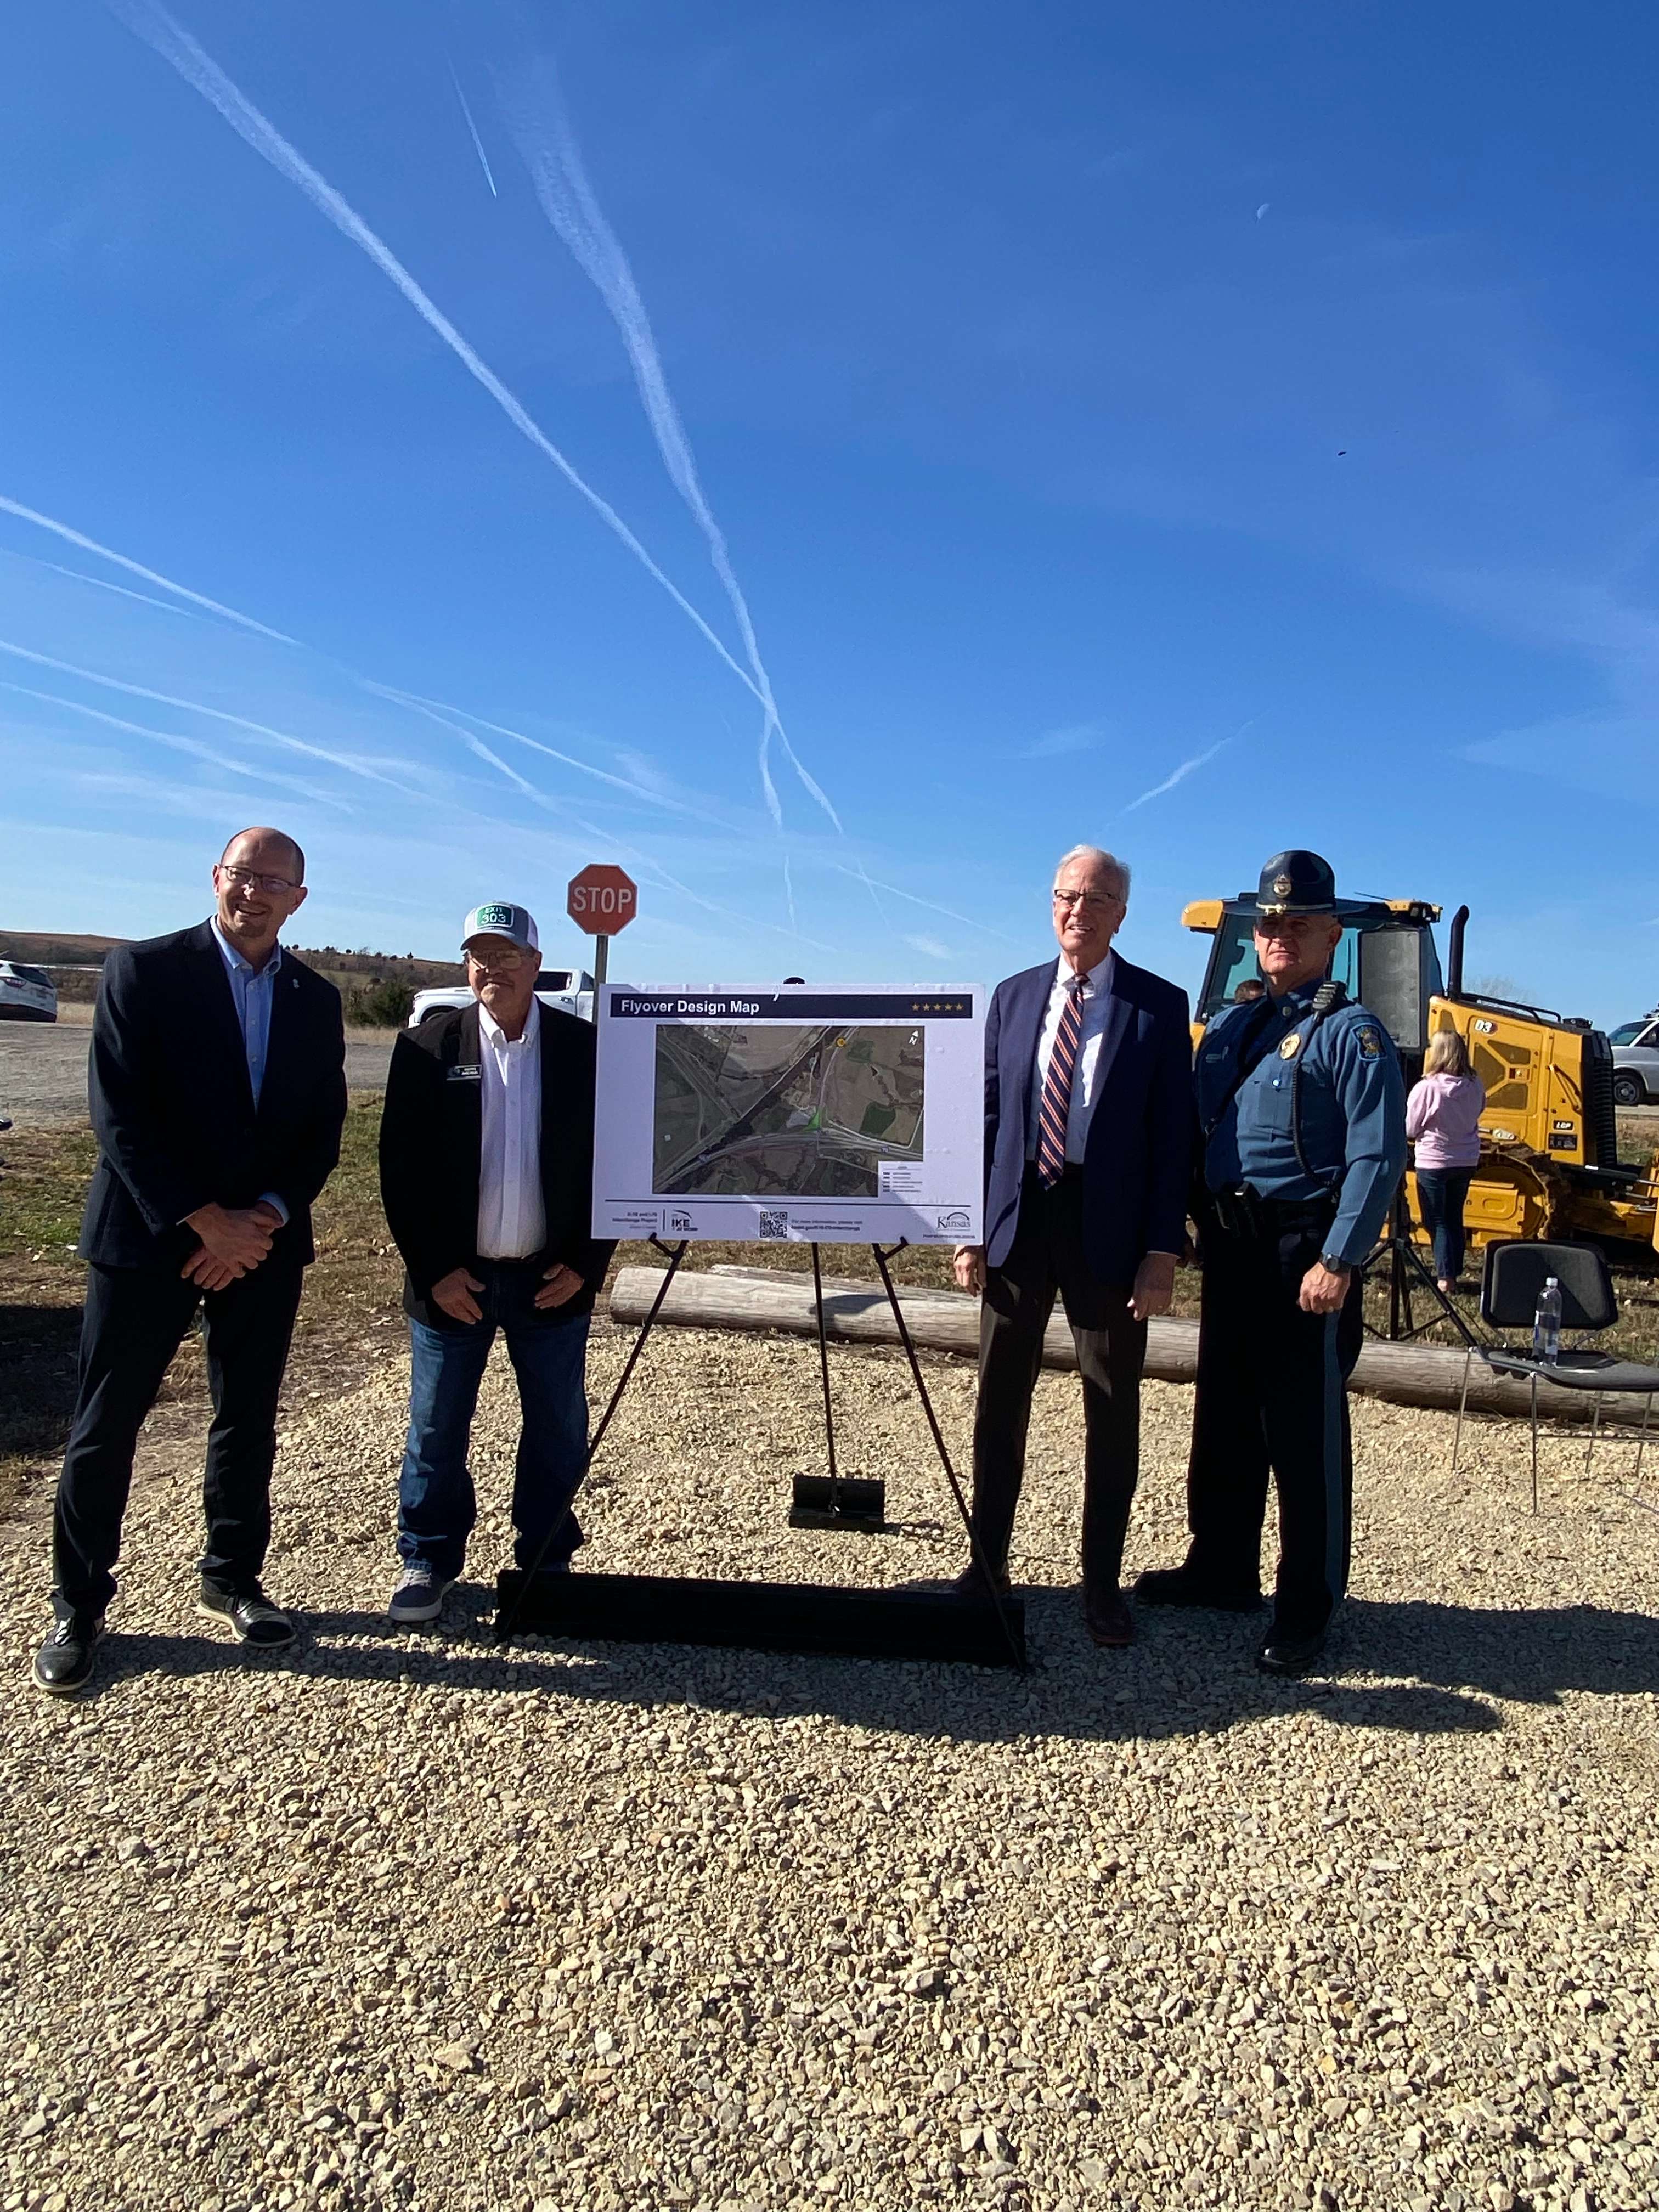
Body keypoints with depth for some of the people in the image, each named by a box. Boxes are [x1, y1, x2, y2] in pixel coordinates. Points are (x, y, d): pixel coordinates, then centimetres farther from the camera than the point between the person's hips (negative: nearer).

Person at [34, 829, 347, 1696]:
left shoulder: (316, 999, 6)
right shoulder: (143, 971, -5)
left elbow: (324, 1131, 5)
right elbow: (119, 1115, -12)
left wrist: (265, 1219, -10)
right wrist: (207, 1221, -16)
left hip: (264, 1244, 4)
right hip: (147, 1237, -3)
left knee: (249, 1422, 13)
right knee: (105, 1427, 5)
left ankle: (232, 1579, 30)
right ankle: (78, 1609, 22)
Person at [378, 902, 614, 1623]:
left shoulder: (586, 1048, -3)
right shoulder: (427, 1047, -3)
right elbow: (400, 1167, -3)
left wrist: (587, 1263, -5)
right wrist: (433, 1270, -8)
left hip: (553, 1279, 0)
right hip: (451, 1279, 0)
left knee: (558, 1429, 10)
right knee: (436, 1428, 10)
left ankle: (548, 1561, 28)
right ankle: (428, 1561, 29)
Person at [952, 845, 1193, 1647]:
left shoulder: (1159, 1006, -1)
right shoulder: (1013, 997, 8)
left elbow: (1173, 1135, -4)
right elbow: (987, 1116, 7)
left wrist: (1163, 1250, -10)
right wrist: (971, 1228, 2)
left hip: (1108, 1228, -3)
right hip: (1018, 1219, 3)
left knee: (1112, 1408, 7)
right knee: (1001, 1397, 11)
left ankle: (1102, 1582, 22)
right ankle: (988, 1562, 27)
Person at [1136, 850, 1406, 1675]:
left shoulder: (1352, 1033, -7)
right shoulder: (1228, 1026, 14)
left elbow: (1376, 1158, -14)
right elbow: (1195, 1132, 15)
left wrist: (1339, 1261, -19)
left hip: (1303, 1254, -7)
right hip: (1230, 1248, 7)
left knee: (1305, 1433, 3)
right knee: (1224, 1419, 17)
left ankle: (1306, 1608, 17)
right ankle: (1222, 1568, 34)